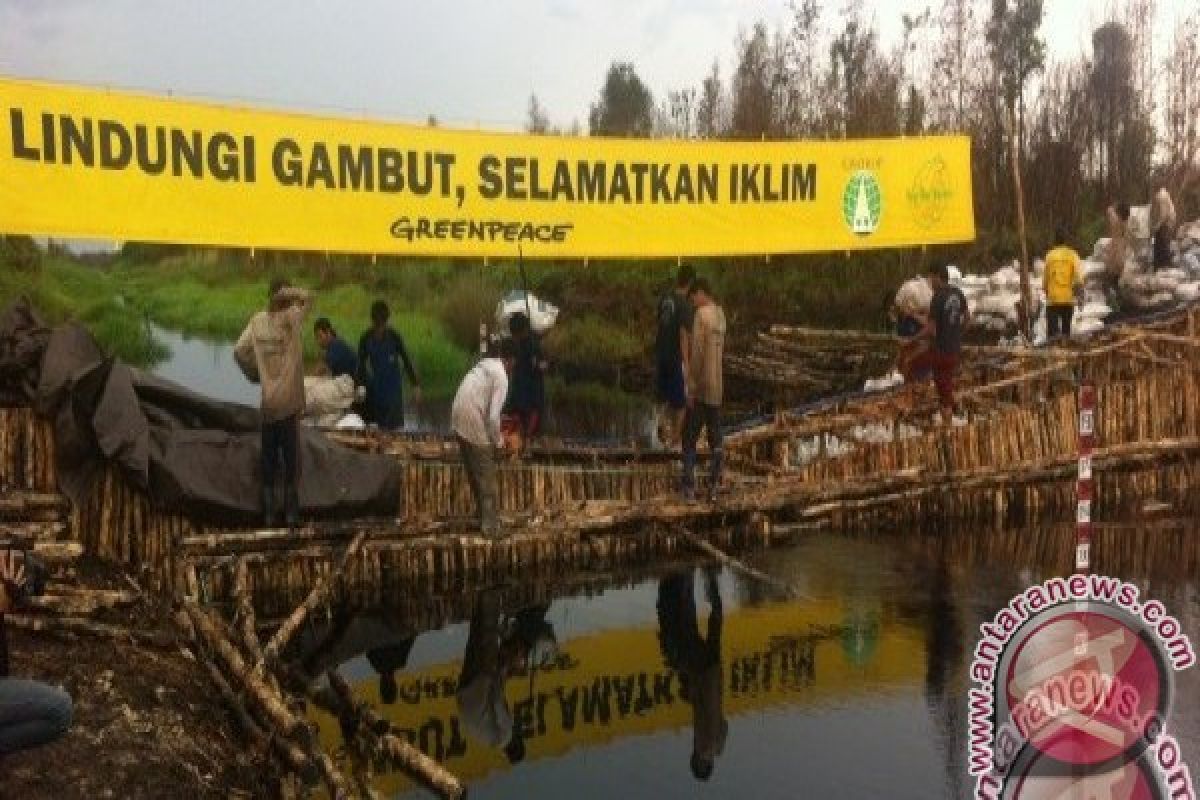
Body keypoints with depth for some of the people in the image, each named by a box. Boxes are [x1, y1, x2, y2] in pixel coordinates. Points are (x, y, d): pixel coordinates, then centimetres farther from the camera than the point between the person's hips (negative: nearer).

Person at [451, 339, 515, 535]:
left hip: (460, 425, 8)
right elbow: (493, 416, -17)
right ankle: (490, 525, 13)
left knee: (474, 475, 22)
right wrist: (498, 441, -1)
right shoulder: (501, 377, -12)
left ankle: (482, 517, 35)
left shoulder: (483, 366, 13)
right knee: (487, 481, 5)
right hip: (476, 430, -8)